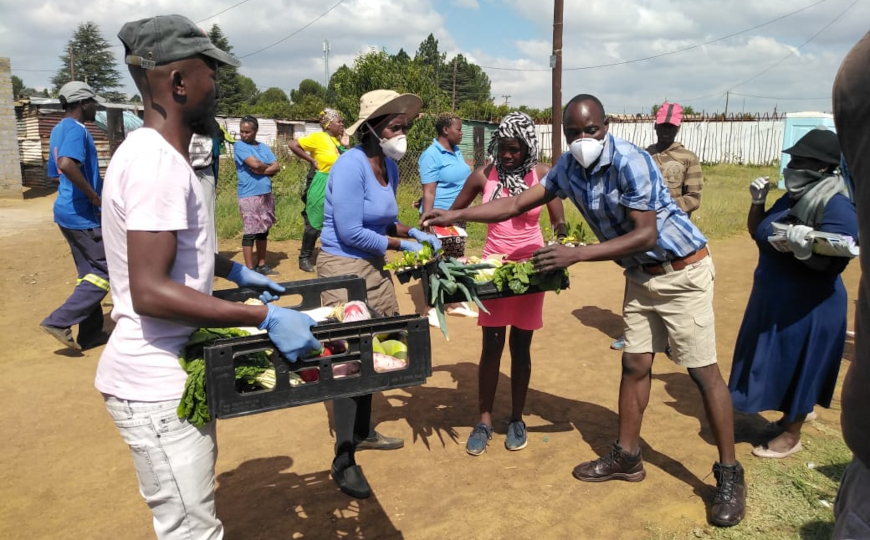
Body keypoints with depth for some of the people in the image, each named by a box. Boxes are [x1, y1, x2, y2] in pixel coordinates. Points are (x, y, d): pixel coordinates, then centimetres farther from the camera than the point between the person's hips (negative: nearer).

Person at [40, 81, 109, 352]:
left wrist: (91, 193, 25)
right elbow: (67, 164, -34)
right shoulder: (76, 129, -15)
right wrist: (95, 197, -24)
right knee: (107, 271, -3)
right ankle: (59, 321, -5)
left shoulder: (59, 129, 16)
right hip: (82, 215, -10)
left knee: (89, 272, 14)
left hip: (68, 212, 10)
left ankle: (90, 334, 19)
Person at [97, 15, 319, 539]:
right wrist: (265, 317, -27)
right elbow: (149, 292, -28)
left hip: (172, 373, 10)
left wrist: (234, 270, 16)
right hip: (156, 385, -10)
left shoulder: (160, 153, 11)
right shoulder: (156, 163, -21)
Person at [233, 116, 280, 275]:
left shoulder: (263, 147, 12)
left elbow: (277, 167, 3)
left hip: (266, 194, 6)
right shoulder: (239, 145, -4)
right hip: (249, 195, -6)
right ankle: (250, 269, 2)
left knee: (263, 230, 12)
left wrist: (261, 170, -12)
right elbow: (254, 164, -18)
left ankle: (261, 265, 21)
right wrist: (268, 166, 0)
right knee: (250, 233, -4)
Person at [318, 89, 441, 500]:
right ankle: (344, 459, 11)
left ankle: (363, 432, 35)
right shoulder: (351, 165, -19)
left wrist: (415, 232, -2)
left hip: (374, 267, 8)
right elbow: (351, 233, -22)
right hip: (343, 268, -8)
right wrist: (403, 245, -14)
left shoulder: (390, 166, 5)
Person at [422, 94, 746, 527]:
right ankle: (627, 457, 23)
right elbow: (517, 204, 2)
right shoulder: (568, 169, -3)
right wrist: (456, 216, -4)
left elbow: (647, 235, -26)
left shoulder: (630, 161, -25)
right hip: (640, 275, 7)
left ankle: (729, 475, 10)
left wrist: (576, 255, -29)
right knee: (635, 365, 10)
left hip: (681, 270, -6)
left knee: (702, 372, -3)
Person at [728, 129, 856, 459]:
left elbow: (831, 264, -26)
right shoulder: (792, 198, 5)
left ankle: (790, 436, 19)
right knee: (779, 366, 19)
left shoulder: (836, 206, -20)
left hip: (808, 308, -8)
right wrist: (757, 202, 0)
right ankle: (793, 414, 40)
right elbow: (758, 234, 14)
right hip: (773, 300, 8)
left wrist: (804, 251, -44)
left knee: (795, 367, 3)